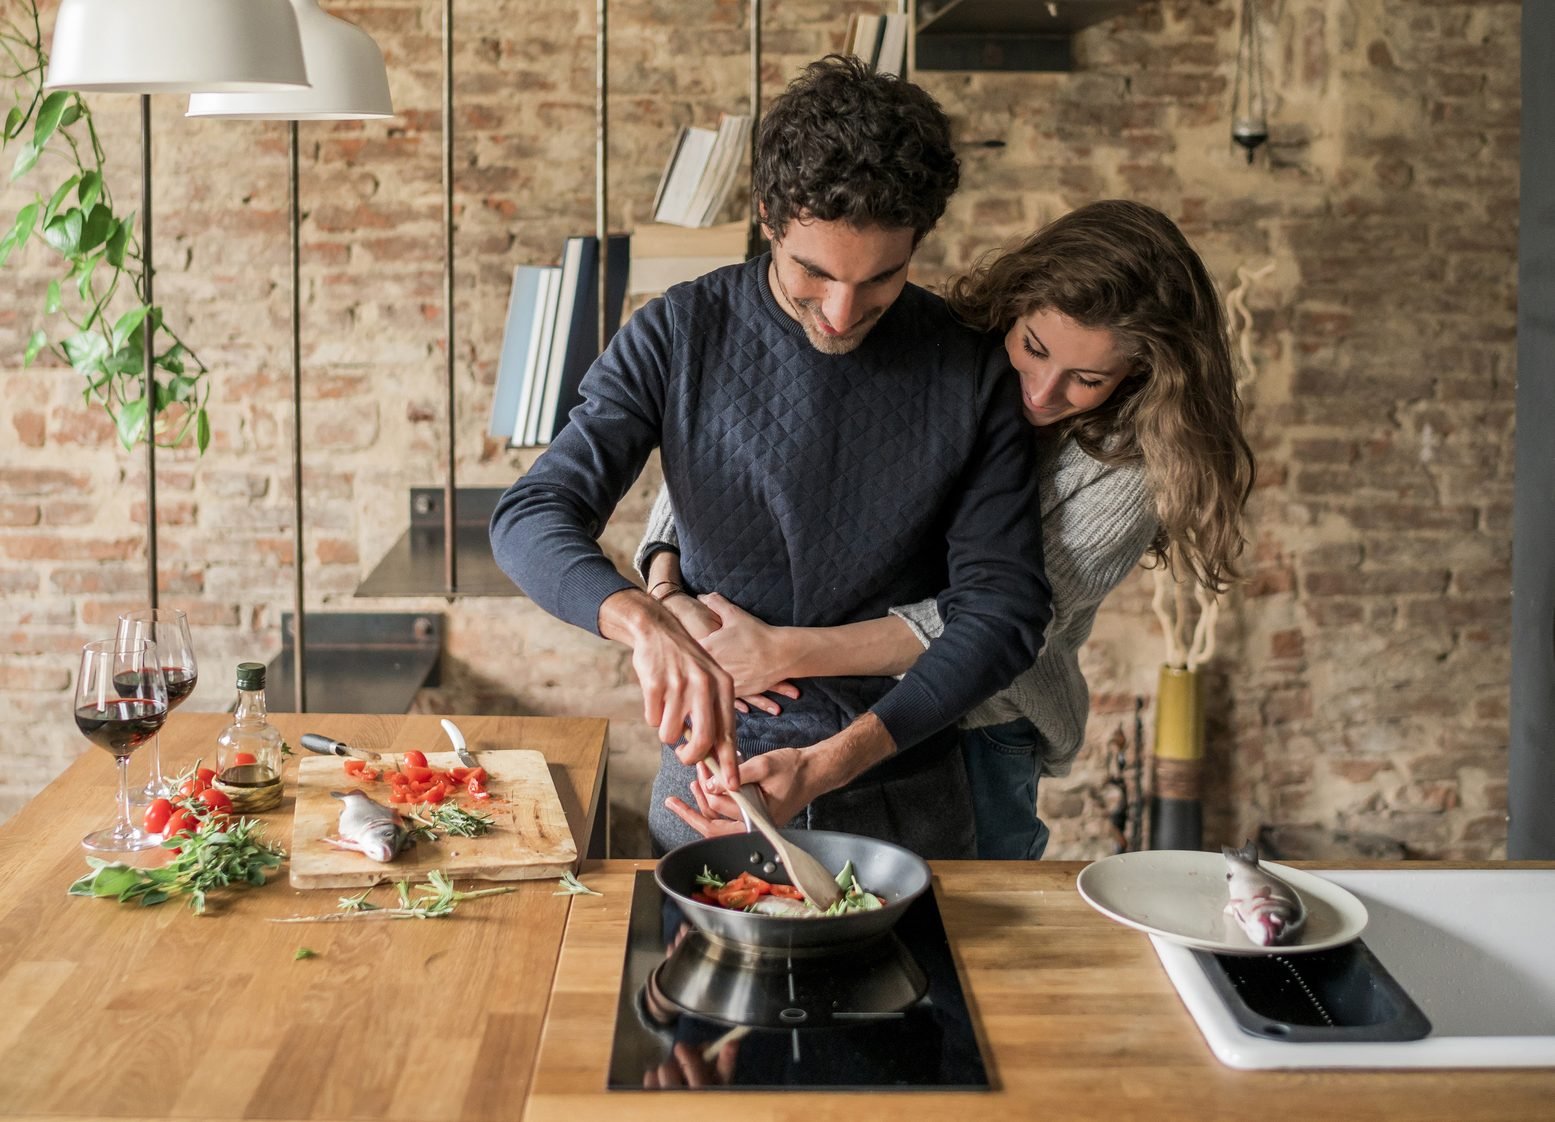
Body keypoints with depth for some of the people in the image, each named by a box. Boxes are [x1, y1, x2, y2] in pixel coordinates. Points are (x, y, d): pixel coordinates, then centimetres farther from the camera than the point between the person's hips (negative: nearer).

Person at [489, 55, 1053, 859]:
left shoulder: (973, 372, -9)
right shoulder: (680, 335, -9)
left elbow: (1003, 606, -11)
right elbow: (533, 518, -16)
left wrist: (836, 760, -23)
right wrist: (646, 623, -37)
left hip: (902, 793, 1)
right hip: (711, 772, 0)